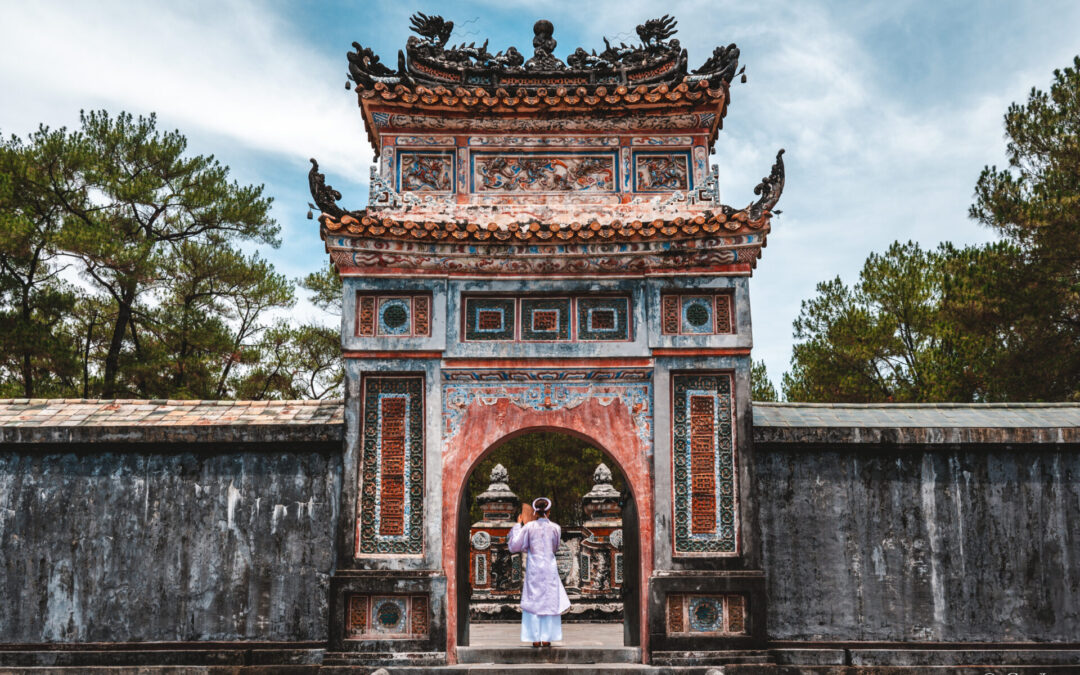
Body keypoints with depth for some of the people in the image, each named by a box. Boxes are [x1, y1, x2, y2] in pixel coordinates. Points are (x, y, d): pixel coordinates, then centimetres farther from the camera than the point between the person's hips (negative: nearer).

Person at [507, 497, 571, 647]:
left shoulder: (529, 527, -7)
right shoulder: (555, 528, -2)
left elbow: (515, 546, -2)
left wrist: (518, 525, 6)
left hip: (533, 568, -1)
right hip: (550, 568, 1)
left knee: (533, 601, 6)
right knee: (549, 601, 7)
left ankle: (535, 639, 4)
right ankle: (546, 638, 6)